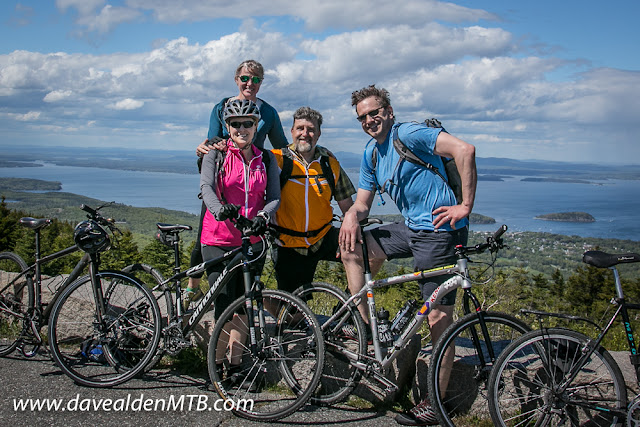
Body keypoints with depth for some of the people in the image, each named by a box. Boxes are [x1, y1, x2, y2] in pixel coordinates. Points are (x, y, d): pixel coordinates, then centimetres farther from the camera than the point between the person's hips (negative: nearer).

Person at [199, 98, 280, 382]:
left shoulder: (266, 159, 10)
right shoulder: (216, 154, 2)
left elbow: (274, 197, 1)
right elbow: (206, 187, -15)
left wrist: (263, 215, -22)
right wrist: (219, 209, -37)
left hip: (252, 240, 3)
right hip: (218, 240, -3)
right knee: (224, 303, -8)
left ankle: (235, 362, 18)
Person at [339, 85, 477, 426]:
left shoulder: (408, 134, -12)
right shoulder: (370, 154, 14)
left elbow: (464, 150, -23)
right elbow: (363, 202, 17)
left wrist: (466, 206, -22)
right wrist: (351, 216, -8)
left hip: (439, 230, -9)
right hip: (411, 227, 9)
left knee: (438, 317, -7)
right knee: (351, 247, 4)